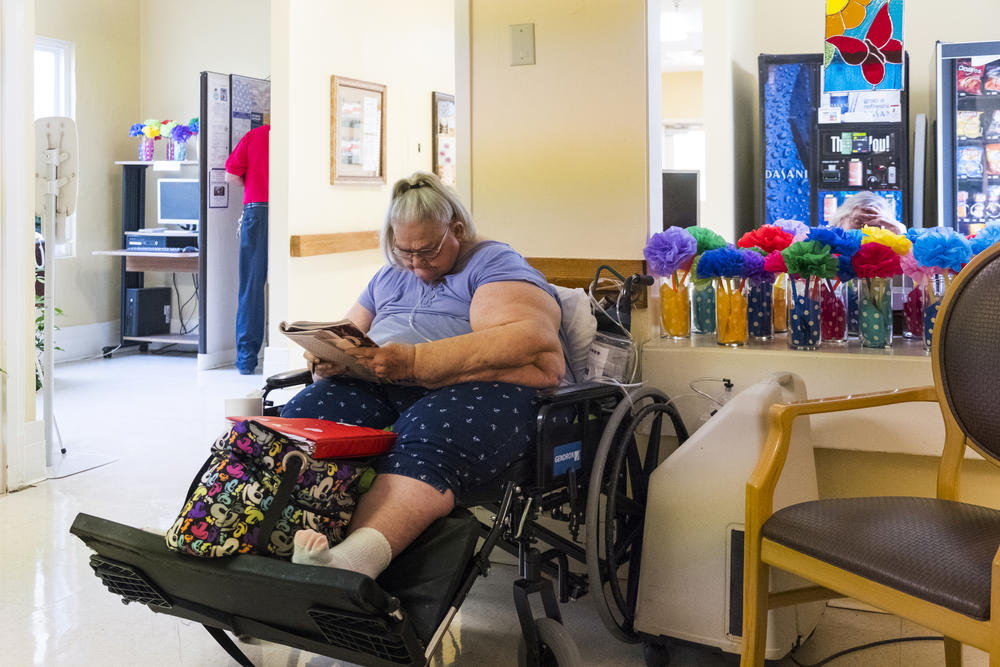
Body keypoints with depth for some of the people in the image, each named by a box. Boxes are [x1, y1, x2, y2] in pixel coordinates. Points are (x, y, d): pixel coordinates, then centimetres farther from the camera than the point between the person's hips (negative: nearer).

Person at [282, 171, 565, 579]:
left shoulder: (497, 264, 5)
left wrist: (413, 362, -20)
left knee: (425, 444, -39)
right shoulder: (388, 277, 28)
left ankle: (349, 562, -62)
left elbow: (529, 345, -13)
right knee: (302, 414, -24)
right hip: (378, 392, 6)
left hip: (477, 391, -6)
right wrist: (326, 357, -1)